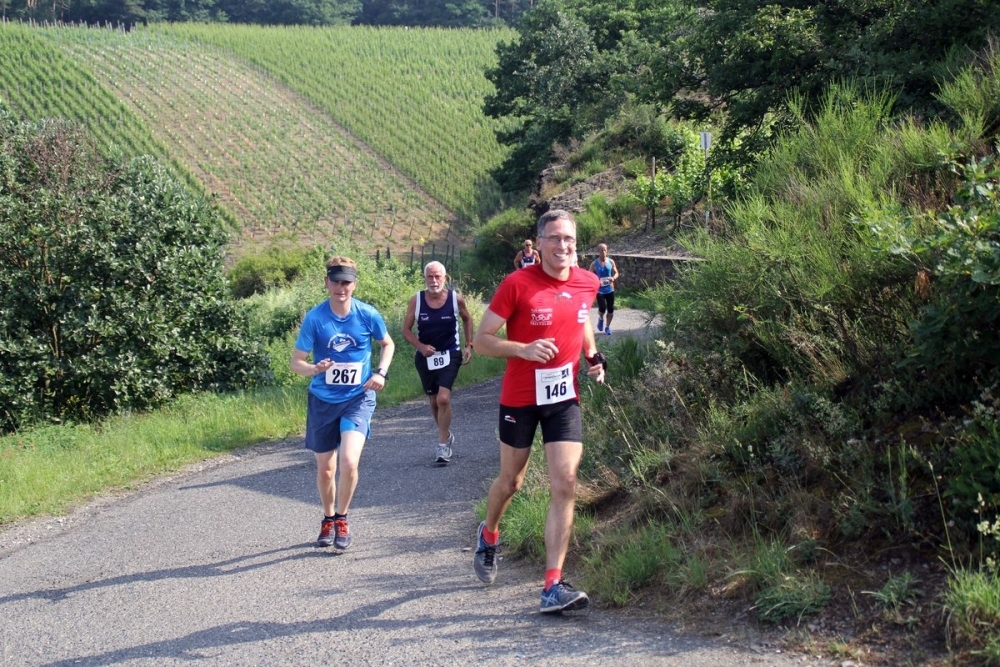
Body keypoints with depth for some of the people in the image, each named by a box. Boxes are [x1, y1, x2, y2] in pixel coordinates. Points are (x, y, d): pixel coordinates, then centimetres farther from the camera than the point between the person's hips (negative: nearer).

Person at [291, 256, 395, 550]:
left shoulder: (367, 315, -9)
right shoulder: (314, 318, -12)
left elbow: (387, 344, 10)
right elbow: (296, 362, -9)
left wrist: (381, 372, -6)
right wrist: (315, 369, -30)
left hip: (358, 398, -1)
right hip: (323, 401, 1)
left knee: (349, 462, -19)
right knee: (325, 469, 11)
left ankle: (341, 519, 6)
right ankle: (328, 520, 37)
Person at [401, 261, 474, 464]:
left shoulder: (456, 299, -10)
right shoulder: (416, 300, -10)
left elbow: (467, 319, 10)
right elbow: (406, 329, -2)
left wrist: (469, 345, 3)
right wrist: (420, 346, -18)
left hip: (450, 355, -2)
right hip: (426, 356, 2)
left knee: (443, 398, -18)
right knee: (434, 401, 13)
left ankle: (443, 445, -8)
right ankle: (446, 435, 37)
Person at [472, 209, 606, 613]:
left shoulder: (588, 284, 0)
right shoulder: (517, 284, -14)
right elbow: (481, 340, -12)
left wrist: (593, 357, 5)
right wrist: (524, 348, -27)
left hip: (564, 398, 3)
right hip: (519, 397, -3)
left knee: (565, 485, -10)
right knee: (511, 480, 14)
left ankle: (553, 587, -9)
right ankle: (489, 535, 48)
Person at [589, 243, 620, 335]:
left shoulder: (611, 262, 0)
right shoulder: (594, 264, -6)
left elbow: (616, 273, 6)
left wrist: (613, 278, -17)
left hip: (610, 289, 3)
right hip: (600, 290, -3)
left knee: (610, 309, 5)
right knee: (602, 308, -17)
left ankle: (607, 327, 23)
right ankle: (601, 319, 17)